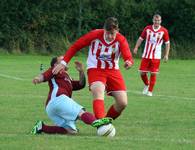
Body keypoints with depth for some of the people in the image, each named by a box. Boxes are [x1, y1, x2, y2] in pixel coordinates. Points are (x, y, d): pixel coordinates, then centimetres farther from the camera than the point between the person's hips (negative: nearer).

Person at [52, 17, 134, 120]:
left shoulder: (121, 40, -15)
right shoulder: (95, 35, -17)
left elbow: (128, 57, -29)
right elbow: (75, 46, -8)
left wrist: (128, 62, -54)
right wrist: (64, 63, -13)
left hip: (113, 70, 3)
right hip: (95, 69, -3)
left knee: (122, 103, -4)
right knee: (98, 93, -32)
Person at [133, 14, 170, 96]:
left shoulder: (164, 31, -2)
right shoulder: (147, 29, 2)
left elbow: (167, 43, 5)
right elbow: (141, 38, 11)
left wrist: (166, 55, -1)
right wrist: (136, 47, -3)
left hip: (156, 56, -2)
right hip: (146, 55, 2)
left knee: (153, 73, -4)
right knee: (142, 72, 0)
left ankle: (150, 91, 7)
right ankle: (146, 85, 28)